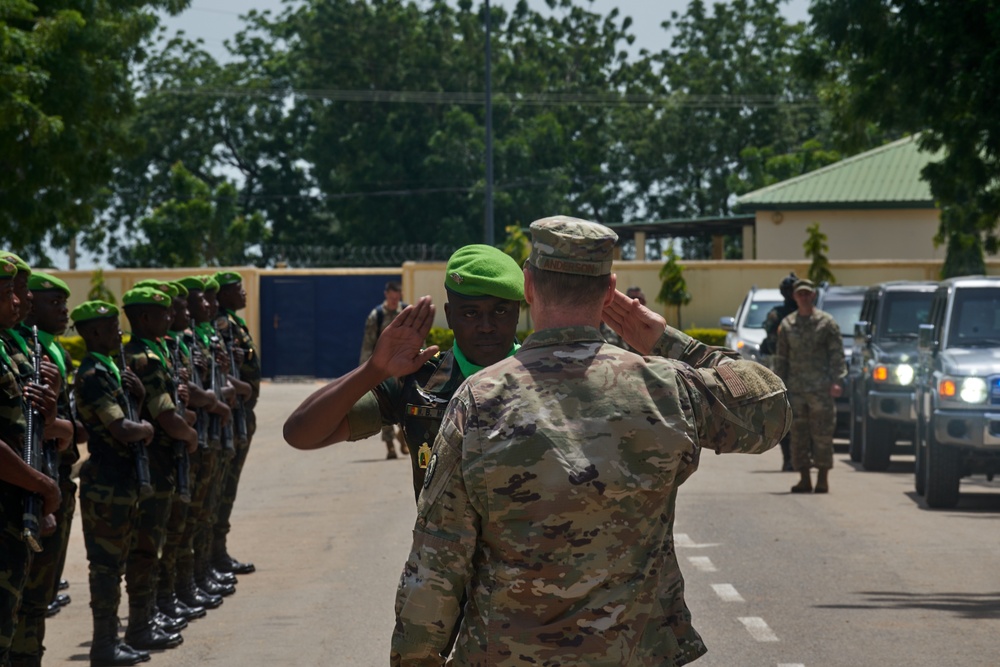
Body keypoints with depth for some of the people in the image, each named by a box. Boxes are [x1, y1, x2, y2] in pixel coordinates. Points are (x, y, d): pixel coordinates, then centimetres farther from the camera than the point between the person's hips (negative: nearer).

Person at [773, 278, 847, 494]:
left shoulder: (827, 322, 3)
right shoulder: (787, 325, 13)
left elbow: (837, 353, 0)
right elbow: (781, 357, 16)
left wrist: (835, 381, -10)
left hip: (821, 387, -3)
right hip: (795, 389, 3)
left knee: (822, 434, -4)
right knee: (799, 434, 2)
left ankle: (823, 478, 0)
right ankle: (804, 478, 8)